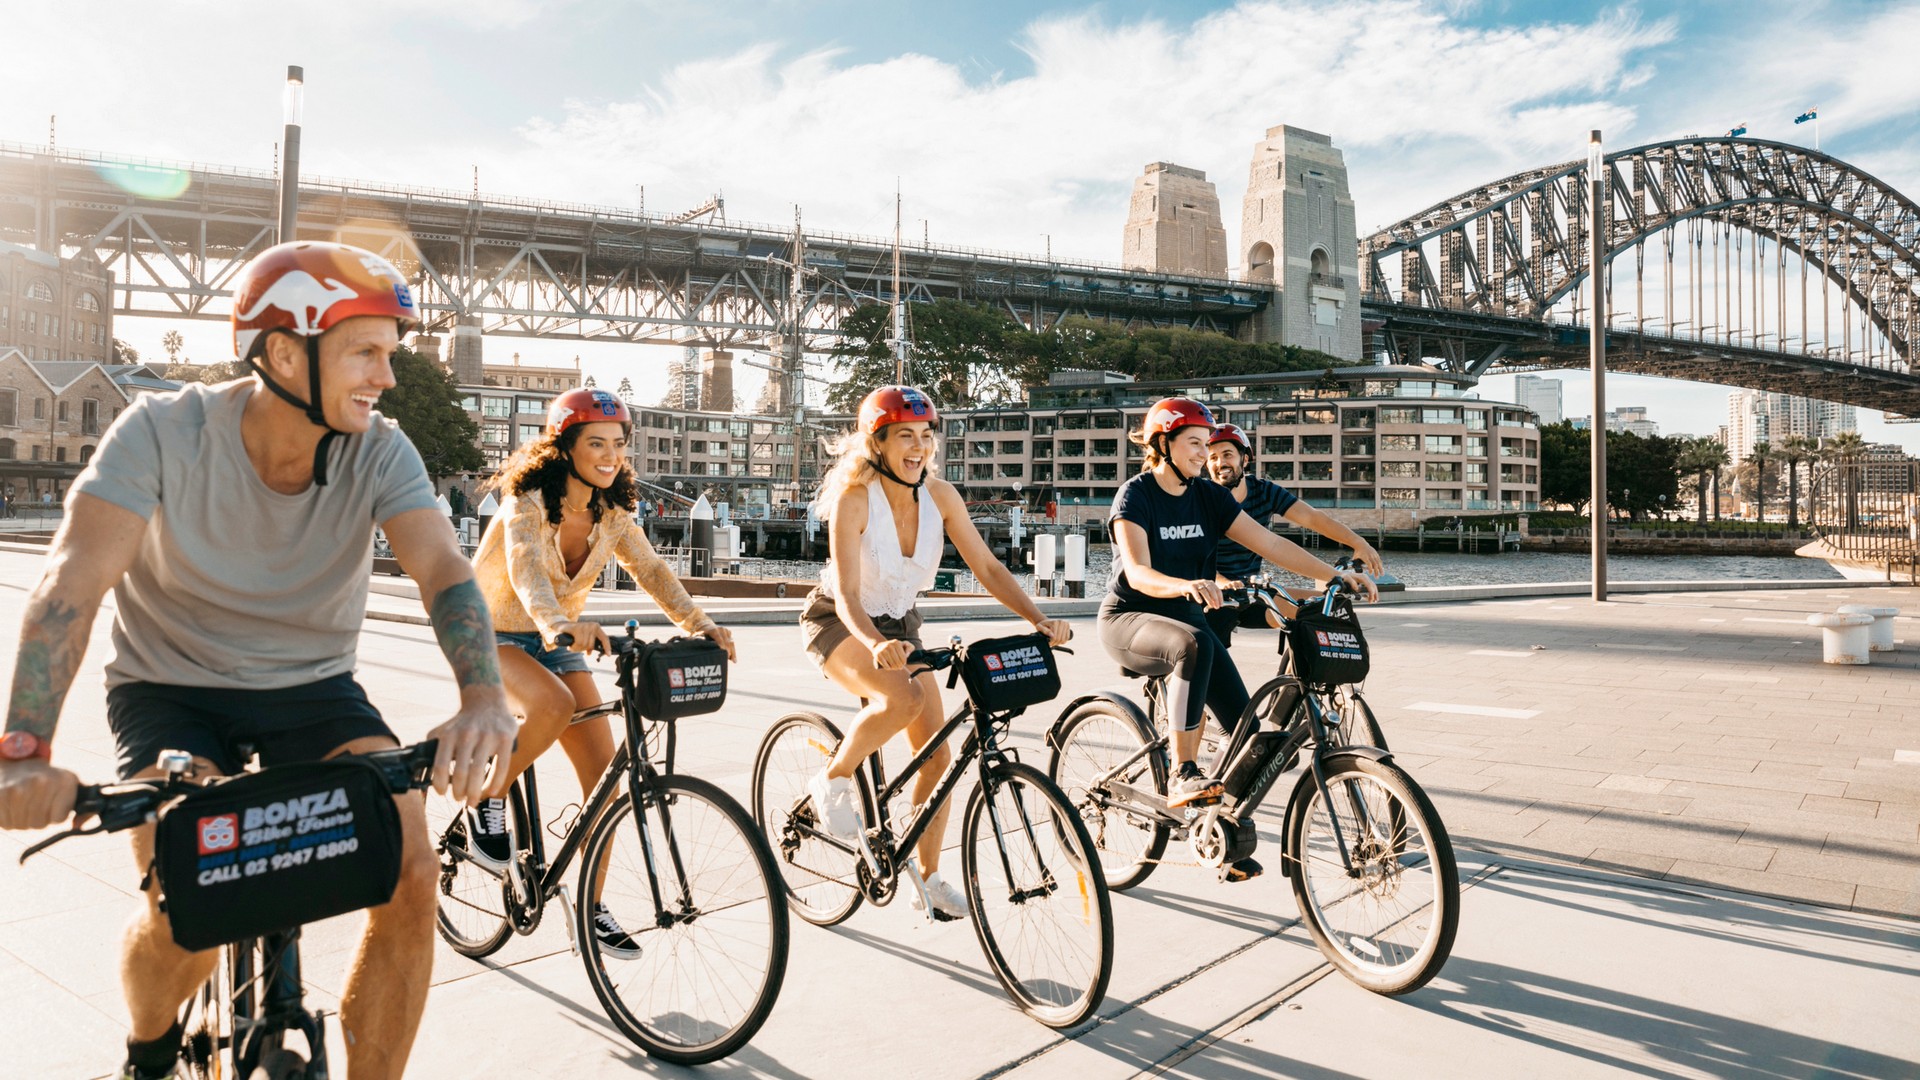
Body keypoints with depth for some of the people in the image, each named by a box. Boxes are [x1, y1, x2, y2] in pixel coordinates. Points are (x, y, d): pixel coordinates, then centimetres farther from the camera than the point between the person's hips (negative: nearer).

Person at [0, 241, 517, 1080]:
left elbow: (444, 570, -26)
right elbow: (72, 584, -27)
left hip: (314, 690, 2)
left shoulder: (381, 453, -13)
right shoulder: (161, 433, -18)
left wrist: (484, 698, -44)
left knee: (413, 875, -20)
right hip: (172, 690, -1)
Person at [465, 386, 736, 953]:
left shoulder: (612, 513, -4)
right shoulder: (528, 501, -21)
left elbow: (651, 571, -14)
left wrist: (701, 622, -32)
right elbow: (525, 569, -39)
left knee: (603, 767, -7)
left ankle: (592, 905, 7)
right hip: (492, 635, -5)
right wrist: (560, 623, -60)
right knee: (553, 705, -36)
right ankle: (486, 800, -7)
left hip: (554, 640, 5)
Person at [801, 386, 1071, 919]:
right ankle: (833, 779, -8)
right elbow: (847, 594, -33)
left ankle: (928, 880, 16)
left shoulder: (940, 495, -13)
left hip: (899, 624, 5)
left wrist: (1040, 620, -26)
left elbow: (988, 567, -12)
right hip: (838, 623, -5)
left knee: (937, 754, -2)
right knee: (902, 698, -36)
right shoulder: (854, 498, -26)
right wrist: (875, 645, -53)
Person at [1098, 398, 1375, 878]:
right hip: (1130, 619, -6)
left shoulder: (1209, 496, 3)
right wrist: (1185, 585, -47)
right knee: (1194, 645, -40)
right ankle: (1181, 775, -29)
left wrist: (1337, 576, -12)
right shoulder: (1135, 495, -13)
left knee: (1245, 724, -8)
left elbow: (1270, 544, -2)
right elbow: (1138, 573, -26)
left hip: (1186, 618, 6)